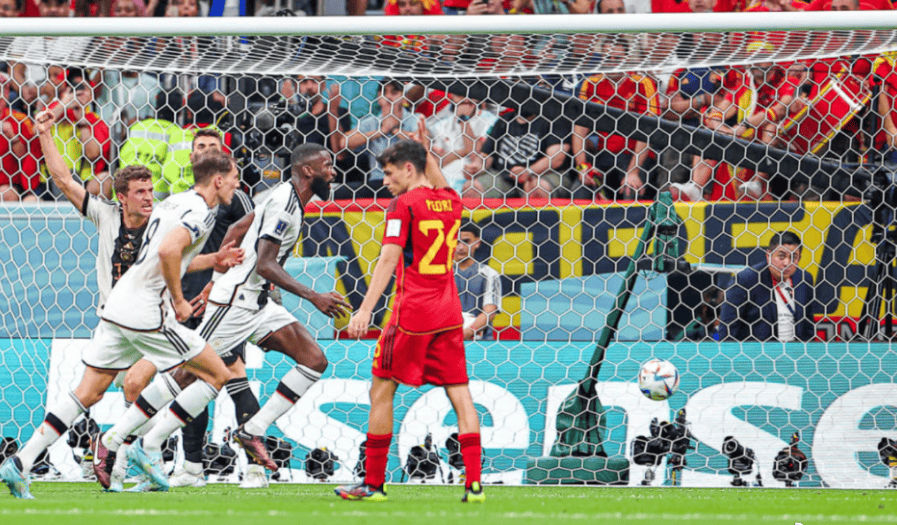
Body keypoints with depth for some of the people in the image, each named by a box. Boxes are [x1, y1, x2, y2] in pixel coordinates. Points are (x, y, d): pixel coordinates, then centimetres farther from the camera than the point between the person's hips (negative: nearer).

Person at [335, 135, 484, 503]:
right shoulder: (451, 202, 10)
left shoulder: (404, 204, -8)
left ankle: (373, 483, 4)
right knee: (459, 393, 3)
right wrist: (428, 156, 40)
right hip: (448, 312, 6)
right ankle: (474, 483, -6)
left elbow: (389, 258, -17)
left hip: (412, 312, -6)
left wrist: (366, 309, -20)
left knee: (381, 390, 4)